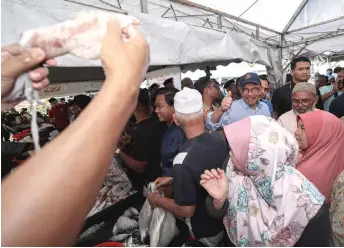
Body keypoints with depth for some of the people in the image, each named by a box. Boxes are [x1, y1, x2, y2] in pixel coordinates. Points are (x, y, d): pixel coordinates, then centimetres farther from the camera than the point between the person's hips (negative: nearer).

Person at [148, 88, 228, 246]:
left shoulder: (183, 160, -37)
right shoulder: (218, 138, -15)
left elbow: (186, 210, -25)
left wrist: (158, 200, -9)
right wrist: (173, 179, 5)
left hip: (205, 232, -5)